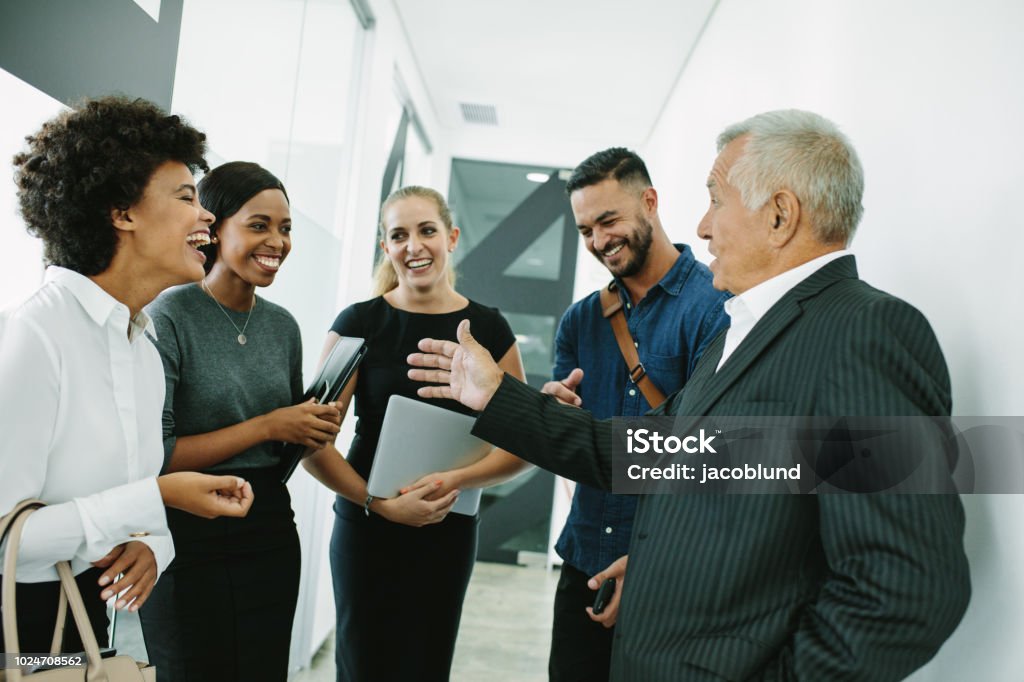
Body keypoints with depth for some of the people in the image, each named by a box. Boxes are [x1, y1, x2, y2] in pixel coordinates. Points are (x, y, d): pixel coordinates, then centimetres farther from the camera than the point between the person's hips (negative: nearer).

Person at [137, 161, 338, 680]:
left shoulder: (282, 325, 7)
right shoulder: (169, 318, -12)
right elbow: (153, 454, -18)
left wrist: (317, 427, -4)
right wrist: (266, 426, -17)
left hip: (271, 535, 6)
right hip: (188, 541, -6)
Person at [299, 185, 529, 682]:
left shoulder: (488, 328, -1)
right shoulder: (360, 323, -6)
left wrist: (456, 480, -17)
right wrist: (380, 504, -18)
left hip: (450, 531, 2)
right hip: (367, 528, -1)